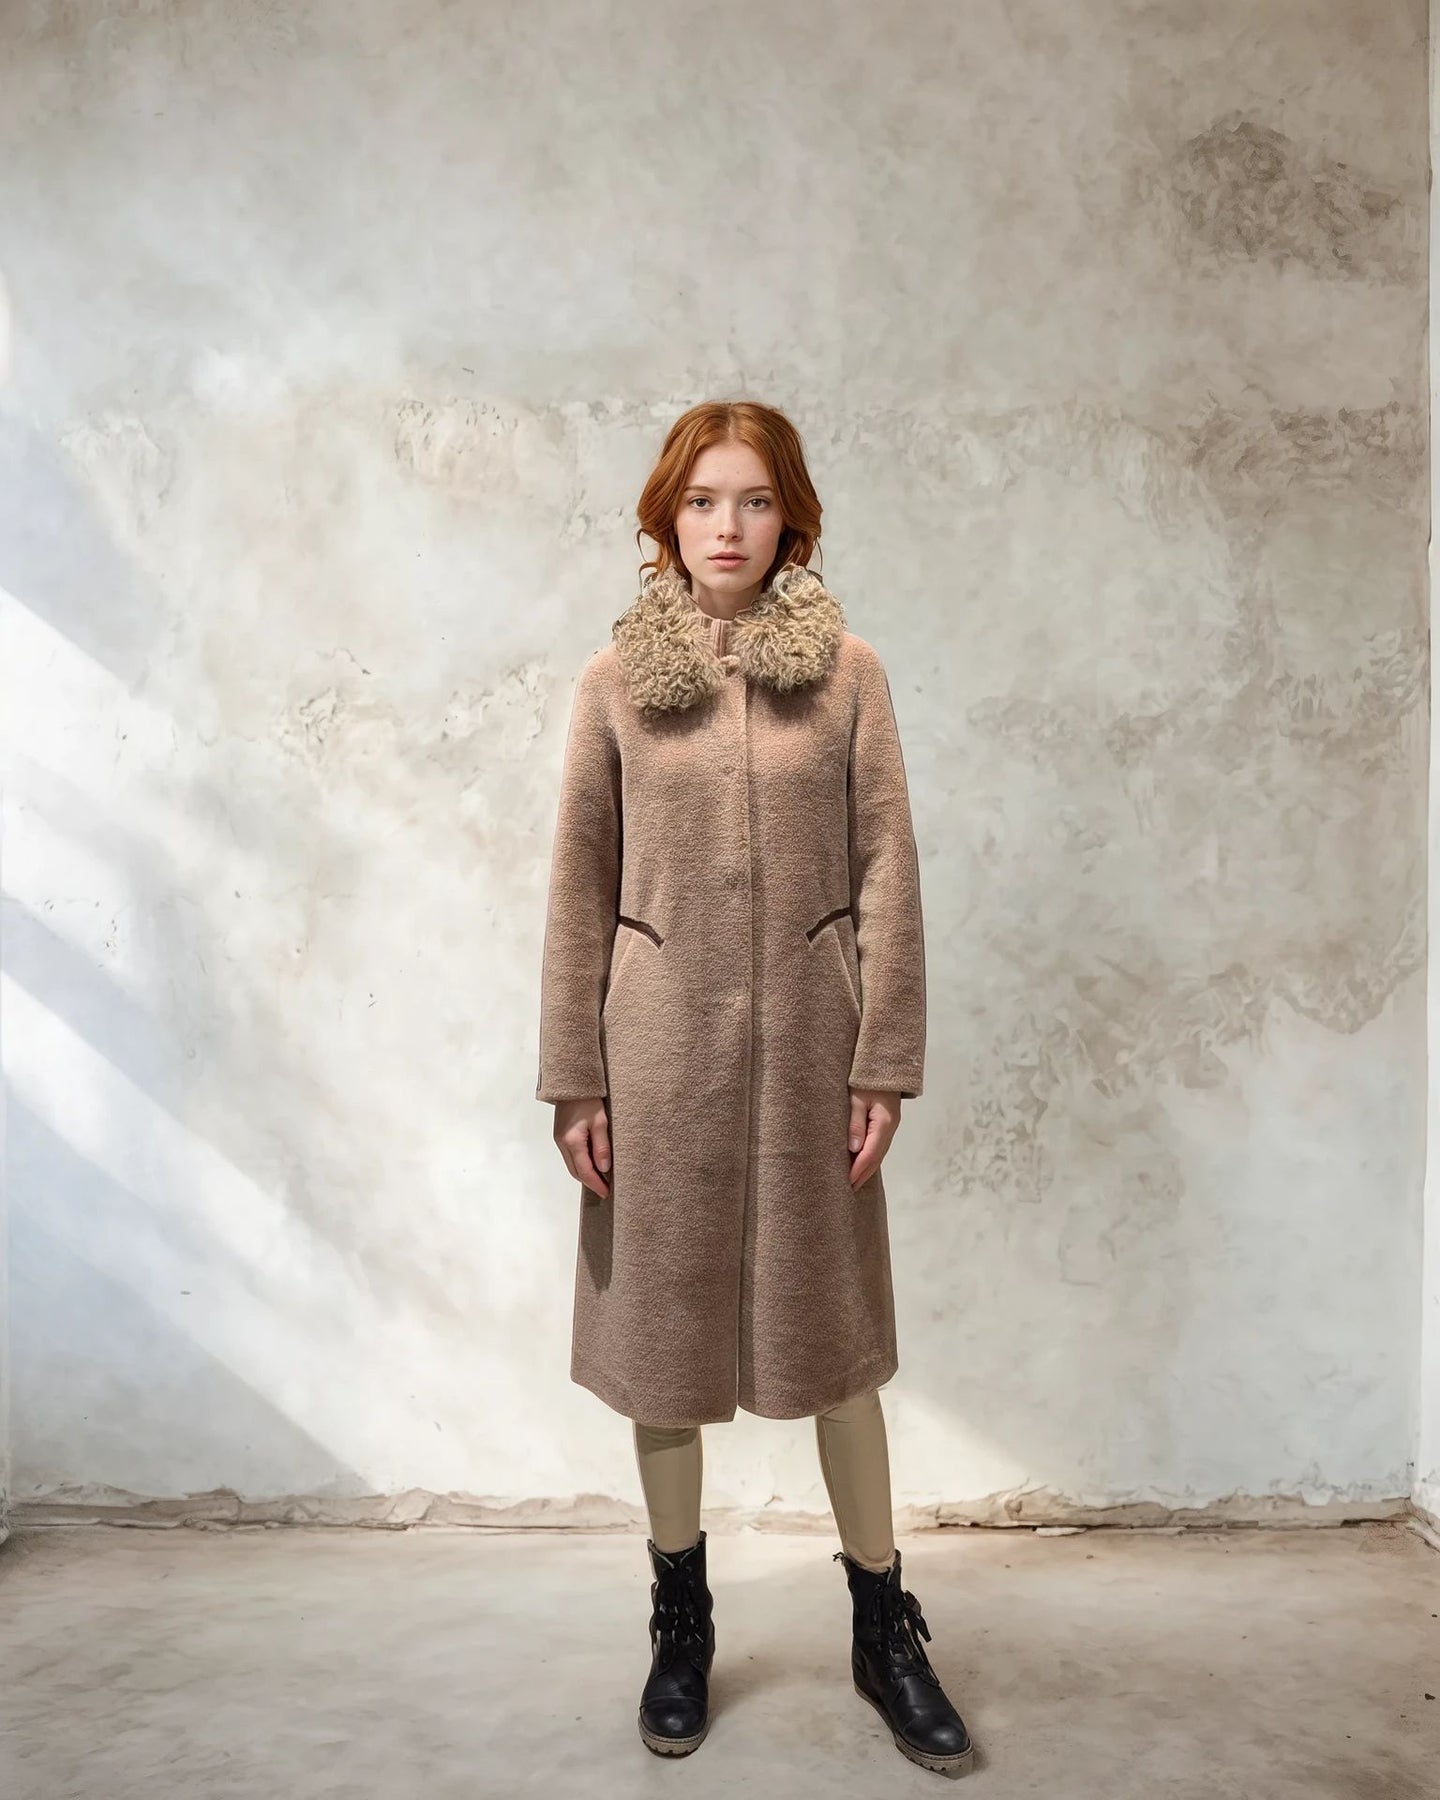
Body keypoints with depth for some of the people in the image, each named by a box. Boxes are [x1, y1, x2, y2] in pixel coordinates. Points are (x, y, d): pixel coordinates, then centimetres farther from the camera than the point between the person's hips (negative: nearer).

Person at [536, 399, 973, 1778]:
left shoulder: (847, 671, 2)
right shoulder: (615, 680, 3)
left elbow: (887, 872, -1)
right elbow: (579, 884, 2)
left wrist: (886, 1062, -5)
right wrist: (572, 1079, -2)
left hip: (806, 1038, 0)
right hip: (661, 1042, 1)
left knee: (834, 1332, 10)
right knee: (659, 1329, 11)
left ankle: (884, 1634, 29)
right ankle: (681, 1625, 32)